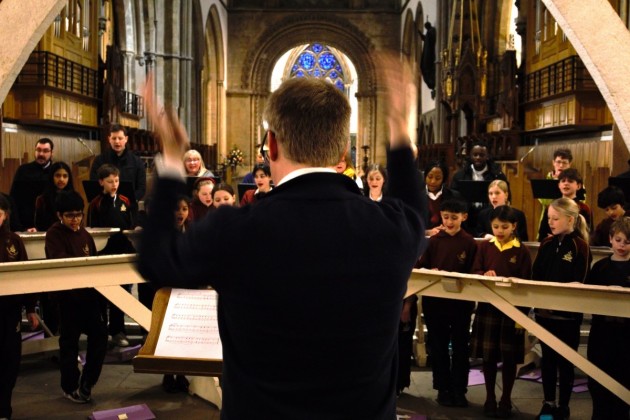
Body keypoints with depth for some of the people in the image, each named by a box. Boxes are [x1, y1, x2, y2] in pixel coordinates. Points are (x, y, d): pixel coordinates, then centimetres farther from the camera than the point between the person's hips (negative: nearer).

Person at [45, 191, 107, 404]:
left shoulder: (84, 234, 13)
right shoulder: (54, 234, -6)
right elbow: (59, 260, -22)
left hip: (89, 292, 6)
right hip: (67, 294, -6)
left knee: (100, 334, 3)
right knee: (69, 340, 3)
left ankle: (86, 381, 18)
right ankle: (70, 387, 18)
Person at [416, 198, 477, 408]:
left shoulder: (470, 243, -3)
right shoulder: (434, 240, 1)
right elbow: (422, 267, 2)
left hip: (461, 301, -1)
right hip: (435, 300, 2)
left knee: (460, 346, 8)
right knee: (438, 346, 10)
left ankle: (459, 389, 19)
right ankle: (443, 388, 22)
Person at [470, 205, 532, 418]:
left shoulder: (521, 251, -3)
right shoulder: (484, 246, 4)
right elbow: (474, 272, 4)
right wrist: (485, 274, -20)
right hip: (487, 307, 2)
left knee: (509, 357, 5)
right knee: (488, 355, 8)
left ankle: (506, 400, 19)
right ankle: (490, 398, 22)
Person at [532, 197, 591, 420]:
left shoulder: (580, 246, -9)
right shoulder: (547, 244, 7)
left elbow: (579, 283, -13)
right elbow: (536, 274, 7)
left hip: (567, 314, -5)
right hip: (544, 311, 5)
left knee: (564, 361, 6)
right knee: (547, 359, 13)